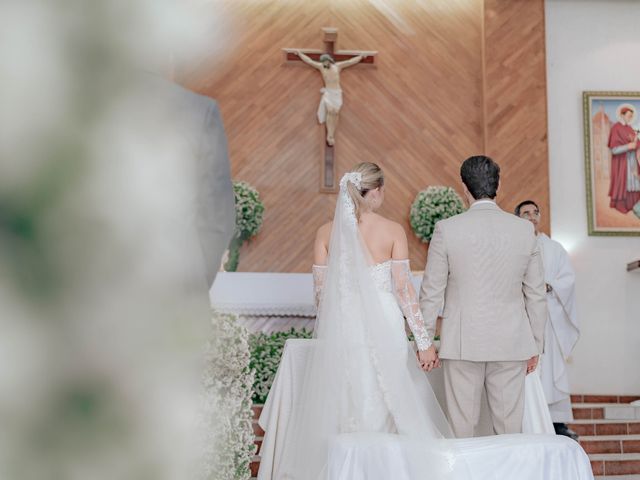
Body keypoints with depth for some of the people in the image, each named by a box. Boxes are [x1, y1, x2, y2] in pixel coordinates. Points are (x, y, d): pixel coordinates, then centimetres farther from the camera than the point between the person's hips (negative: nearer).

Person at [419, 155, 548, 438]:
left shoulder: (447, 229, -6)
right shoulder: (524, 229, 1)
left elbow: (431, 292, -3)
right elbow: (536, 294, 6)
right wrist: (535, 345, 15)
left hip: (462, 343, -2)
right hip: (511, 343, 2)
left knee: (463, 427, 6)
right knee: (509, 428, 9)